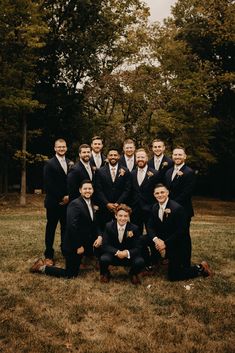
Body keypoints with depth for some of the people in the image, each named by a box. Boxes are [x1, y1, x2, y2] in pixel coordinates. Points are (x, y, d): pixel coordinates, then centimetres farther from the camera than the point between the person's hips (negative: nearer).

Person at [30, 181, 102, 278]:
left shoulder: (90, 204, 9)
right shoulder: (75, 204, -21)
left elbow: (93, 224, 12)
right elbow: (72, 226, -27)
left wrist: (99, 236, -7)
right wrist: (78, 246, -22)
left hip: (83, 244, 8)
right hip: (73, 246, -8)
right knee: (70, 274, 0)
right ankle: (42, 267, 14)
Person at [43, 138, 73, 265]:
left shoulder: (70, 163, 9)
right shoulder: (49, 164, -6)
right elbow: (48, 184, -12)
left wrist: (69, 196, -4)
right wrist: (61, 197, -12)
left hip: (67, 201, 4)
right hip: (53, 202, -4)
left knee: (66, 227, 8)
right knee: (51, 228, 5)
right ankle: (49, 255, 13)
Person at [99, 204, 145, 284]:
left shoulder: (134, 228, -12)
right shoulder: (109, 226, -12)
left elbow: (137, 248, -11)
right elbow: (105, 246, -12)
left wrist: (127, 253, -32)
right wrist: (117, 252, -30)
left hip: (128, 256, 1)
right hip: (113, 255, 0)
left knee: (140, 262, -29)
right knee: (103, 259, -33)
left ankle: (133, 274, 9)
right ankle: (105, 274, 5)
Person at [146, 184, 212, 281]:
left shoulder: (177, 208, -24)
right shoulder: (155, 208, -1)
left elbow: (181, 231, -24)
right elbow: (150, 226, -2)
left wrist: (165, 243, -23)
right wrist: (156, 239, -21)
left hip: (179, 244, -7)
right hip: (163, 240, 7)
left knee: (173, 276, -7)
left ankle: (201, 268, 12)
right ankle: (153, 261, 11)